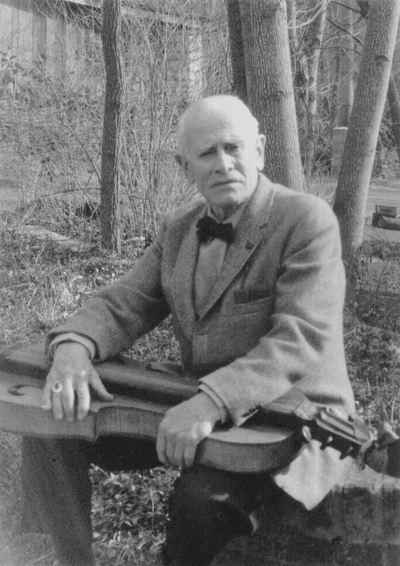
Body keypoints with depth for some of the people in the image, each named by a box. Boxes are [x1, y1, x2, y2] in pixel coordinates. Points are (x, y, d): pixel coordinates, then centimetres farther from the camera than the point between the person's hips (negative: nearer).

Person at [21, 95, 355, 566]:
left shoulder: (307, 221, -15)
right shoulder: (178, 228, 8)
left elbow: (303, 341, -25)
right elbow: (123, 303, 4)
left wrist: (212, 402, -39)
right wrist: (72, 348, -19)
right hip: (196, 414, 6)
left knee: (203, 495, -36)